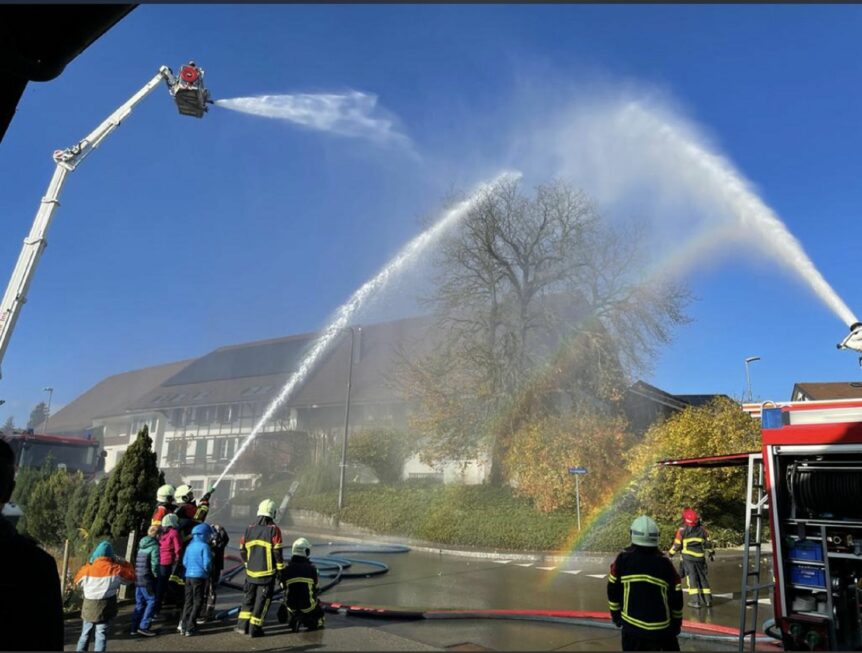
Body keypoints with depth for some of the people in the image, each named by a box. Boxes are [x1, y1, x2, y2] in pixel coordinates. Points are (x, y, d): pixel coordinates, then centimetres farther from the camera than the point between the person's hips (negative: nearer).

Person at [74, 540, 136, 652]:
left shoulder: (87, 569, -7)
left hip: (89, 607, 2)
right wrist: (121, 562, 4)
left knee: (85, 633, 19)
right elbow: (131, 576, 5)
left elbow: (77, 580, 14)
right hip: (106, 608, -2)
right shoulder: (116, 570, -10)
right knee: (101, 635, 6)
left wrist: (88, 564, 13)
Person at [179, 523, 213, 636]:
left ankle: (184, 626, 18)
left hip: (188, 576, 6)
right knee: (198, 602, 3)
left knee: (188, 601, 15)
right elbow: (207, 563, -14)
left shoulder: (190, 545, 8)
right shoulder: (204, 546, -12)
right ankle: (190, 628, 2)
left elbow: (184, 562, 10)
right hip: (199, 576, -6)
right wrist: (207, 571, 4)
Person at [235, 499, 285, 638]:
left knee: (248, 597, 20)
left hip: (251, 572, 4)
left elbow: (242, 550, 10)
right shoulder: (274, 529, -12)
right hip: (267, 573, -4)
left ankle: (242, 625, 18)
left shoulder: (249, 529, 3)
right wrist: (280, 569, 0)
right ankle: (255, 629, 9)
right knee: (262, 600, 7)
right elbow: (277, 552, -11)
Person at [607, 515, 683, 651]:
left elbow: (613, 590, -1)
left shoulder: (623, 558, -6)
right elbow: (676, 595, -1)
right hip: (660, 627, 0)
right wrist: (677, 622, 13)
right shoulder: (665, 562, -6)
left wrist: (615, 614, 13)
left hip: (631, 625, 0)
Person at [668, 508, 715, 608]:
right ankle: (708, 600, 16)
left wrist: (671, 553, 8)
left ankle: (695, 601, -1)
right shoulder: (702, 529, 4)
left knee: (692, 578, 2)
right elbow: (708, 542, 9)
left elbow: (677, 544, -6)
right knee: (703, 578, 13)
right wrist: (712, 552, 26)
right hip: (700, 557, 3)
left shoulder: (682, 530, -7)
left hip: (688, 557, -3)